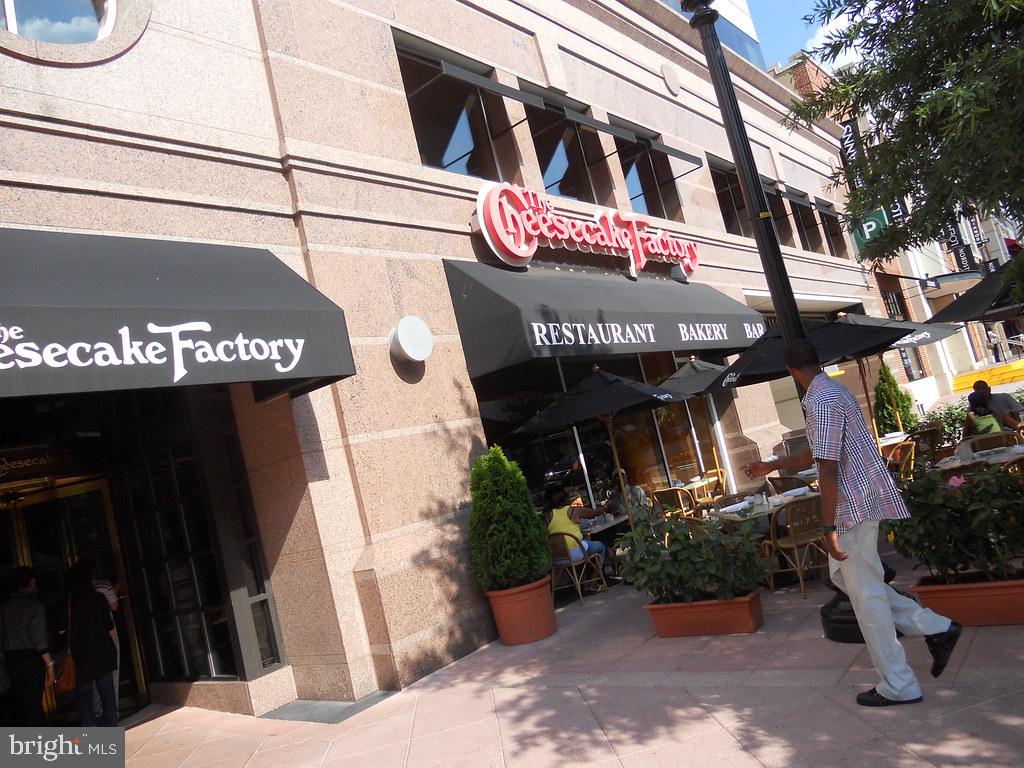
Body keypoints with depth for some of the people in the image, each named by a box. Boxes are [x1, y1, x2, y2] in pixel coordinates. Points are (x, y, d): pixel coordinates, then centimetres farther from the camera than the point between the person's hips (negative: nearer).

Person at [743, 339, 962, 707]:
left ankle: (898, 686, 12)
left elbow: (828, 469, -23)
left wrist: (828, 528, -21)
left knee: (866, 594, 0)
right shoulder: (833, 391, 14)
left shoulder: (821, 401, -19)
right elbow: (813, 455, 24)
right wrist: (770, 466, 31)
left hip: (854, 504, -10)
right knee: (846, 577, 19)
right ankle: (934, 627, 20)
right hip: (860, 500, 10)